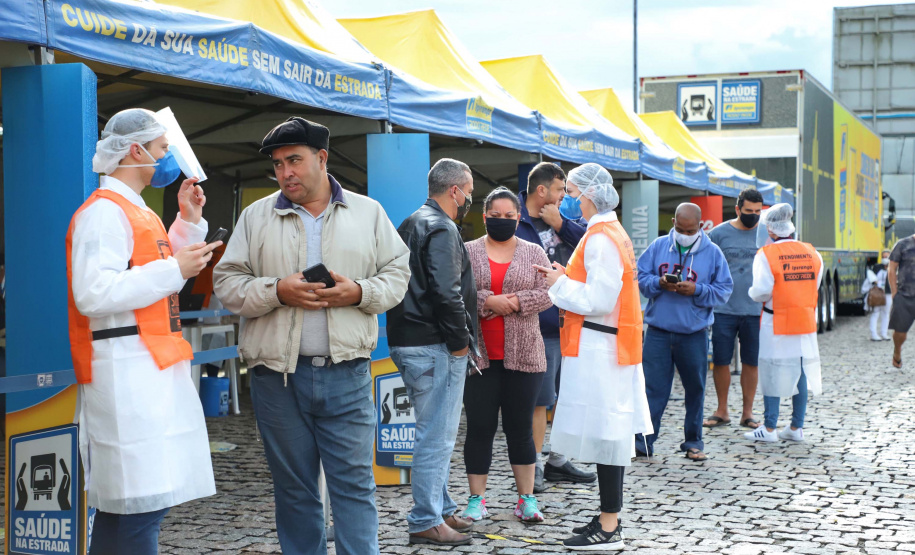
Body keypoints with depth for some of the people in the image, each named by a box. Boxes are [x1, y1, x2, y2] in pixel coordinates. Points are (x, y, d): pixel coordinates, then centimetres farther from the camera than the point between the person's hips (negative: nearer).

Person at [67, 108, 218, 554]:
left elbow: (160, 284, 29)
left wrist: (189, 221, 19)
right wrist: (174, 269, -15)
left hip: (153, 366, 10)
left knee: (117, 507, 10)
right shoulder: (103, 212, -10)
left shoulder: (136, 211, 21)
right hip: (126, 368, -10)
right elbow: (93, 294, -22)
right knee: (142, 501, -13)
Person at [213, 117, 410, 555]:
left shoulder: (368, 213, 9)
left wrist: (360, 292, -11)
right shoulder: (256, 217, 8)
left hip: (347, 374, -1)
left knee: (354, 483, 0)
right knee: (293, 487, 10)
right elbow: (227, 282, 4)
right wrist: (276, 291, -13)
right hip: (278, 375, 1)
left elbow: (397, 273, 9)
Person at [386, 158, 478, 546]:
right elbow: (447, 293, -24)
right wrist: (460, 341, -13)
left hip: (408, 341, 10)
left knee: (435, 434, 19)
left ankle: (441, 509, 29)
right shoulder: (442, 229, -15)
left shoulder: (410, 225, 17)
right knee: (437, 437, -3)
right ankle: (426, 522, 3)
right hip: (434, 347, -10)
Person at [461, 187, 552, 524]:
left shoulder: (534, 253, 9)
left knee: (520, 428, 6)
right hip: (478, 355, -1)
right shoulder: (466, 253, 6)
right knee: (479, 427, 3)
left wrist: (516, 301, -16)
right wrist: (487, 301, -17)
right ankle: (476, 499, 14)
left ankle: (527, 499, 15)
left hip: (522, 355, 1)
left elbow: (547, 293, -1)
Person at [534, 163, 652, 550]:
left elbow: (598, 301, -21)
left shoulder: (600, 239, -16)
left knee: (603, 434, -6)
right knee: (609, 433, 14)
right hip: (609, 346, 11)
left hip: (598, 348, -11)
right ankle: (609, 517, 23)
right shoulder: (612, 233, 17)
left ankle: (608, 529, 0)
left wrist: (561, 283, -9)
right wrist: (567, 278, 10)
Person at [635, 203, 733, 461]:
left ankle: (693, 442, 23)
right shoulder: (658, 246, 4)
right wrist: (658, 283, -14)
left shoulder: (712, 253, 1)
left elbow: (724, 290, 0)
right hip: (658, 332, 0)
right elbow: (639, 276, 5)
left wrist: (697, 290, -16)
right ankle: (643, 440, 5)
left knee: (695, 388, 10)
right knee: (653, 387, -1)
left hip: (694, 334, 0)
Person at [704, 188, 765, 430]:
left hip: (755, 310, 1)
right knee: (721, 360, 2)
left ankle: (747, 412, 16)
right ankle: (722, 411, 16)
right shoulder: (719, 233, 2)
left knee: (751, 362, 5)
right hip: (724, 309, -1)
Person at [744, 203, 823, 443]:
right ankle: (796, 427, 17)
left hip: (776, 323, -4)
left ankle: (769, 429, 6)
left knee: (773, 374, 3)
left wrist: (752, 293, 5)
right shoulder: (812, 253, 2)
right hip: (806, 321, 4)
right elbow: (815, 286, 8)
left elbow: (761, 292, -16)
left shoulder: (767, 254, -12)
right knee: (801, 373, 11)